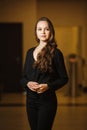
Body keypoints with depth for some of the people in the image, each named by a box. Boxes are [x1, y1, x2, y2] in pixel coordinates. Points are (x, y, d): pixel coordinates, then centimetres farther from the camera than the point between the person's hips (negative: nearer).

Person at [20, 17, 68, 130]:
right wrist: (28, 83, -8)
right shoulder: (30, 52, 10)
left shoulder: (55, 53, -5)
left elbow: (64, 79, -3)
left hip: (47, 100, -5)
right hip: (31, 99, 5)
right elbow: (23, 77, 14)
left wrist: (48, 86, -18)